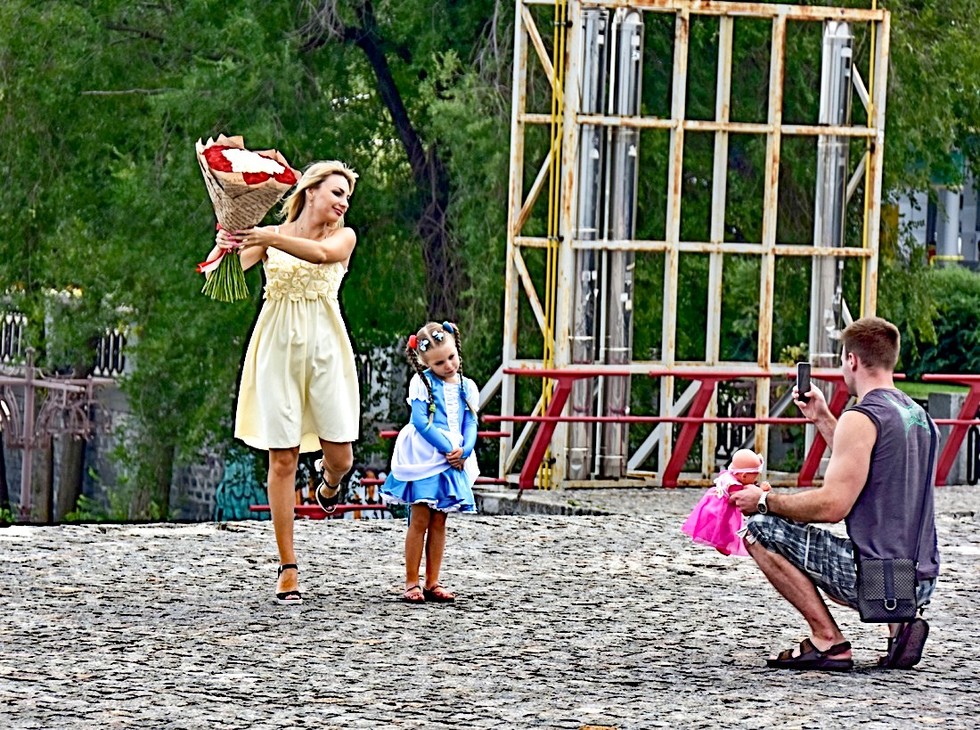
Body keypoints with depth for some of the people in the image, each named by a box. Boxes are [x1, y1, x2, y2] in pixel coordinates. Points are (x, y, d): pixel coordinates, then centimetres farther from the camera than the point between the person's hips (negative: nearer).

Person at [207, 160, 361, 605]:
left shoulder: (343, 237, 5)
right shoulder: (268, 234, 6)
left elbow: (321, 253, -18)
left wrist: (273, 238, -33)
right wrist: (225, 248, -30)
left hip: (324, 350, 1)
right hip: (277, 348, -1)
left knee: (339, 457, -5)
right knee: (282, 458, -3)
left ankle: (328, 482, 36)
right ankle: (287, 568, 2)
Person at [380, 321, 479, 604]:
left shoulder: (467, 387, 11)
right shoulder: (422, 383, -3)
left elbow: (471, 425, 6)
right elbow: (421, 422, -11)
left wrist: (463, 451, -13)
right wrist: (449, 448, -15)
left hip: (453, 461, 4)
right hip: (424, 459, -4)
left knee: (439, 522, 7)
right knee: (419, 520, -5)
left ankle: (432, 583, 9)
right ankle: (412, 583, -2)